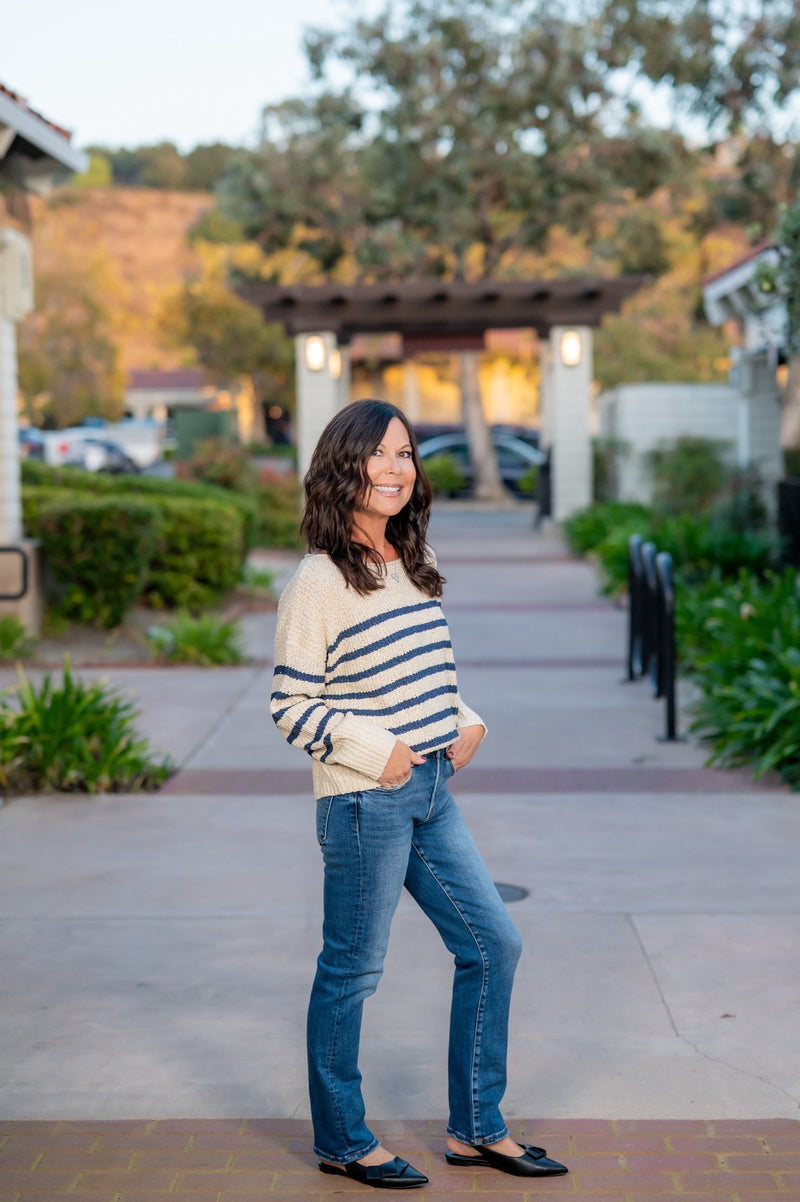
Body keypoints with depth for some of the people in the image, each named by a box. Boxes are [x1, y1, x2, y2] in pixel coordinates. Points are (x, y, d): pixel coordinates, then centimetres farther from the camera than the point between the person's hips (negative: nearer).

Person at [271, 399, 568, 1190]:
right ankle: (341, 1141, 23)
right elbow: (291, 704, -12)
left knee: (492, 943, 10)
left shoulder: (413, 564, 12)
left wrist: (467, 723, 4)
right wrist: (376, 751, -18)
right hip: (364, 801, -8)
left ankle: (476, 1128, 24)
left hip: (432, 791, 8)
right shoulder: (318, 581, -12)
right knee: (353, 969, 4)